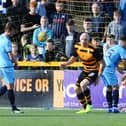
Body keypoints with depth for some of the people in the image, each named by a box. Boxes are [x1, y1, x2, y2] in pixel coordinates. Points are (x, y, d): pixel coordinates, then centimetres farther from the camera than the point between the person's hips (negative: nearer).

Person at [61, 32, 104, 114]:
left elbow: (101, 63, -19)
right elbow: (74, 58, 11)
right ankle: (85, 108, 22)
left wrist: (98, 76, -21)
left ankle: (89, 104, -14)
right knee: (77, 89, 6)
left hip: (94, 71, -8)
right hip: (85, 71, 8)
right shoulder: (77, 47, -6)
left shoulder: (93, 50, -25)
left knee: (83, 84, -30)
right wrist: (66, 64, -7)